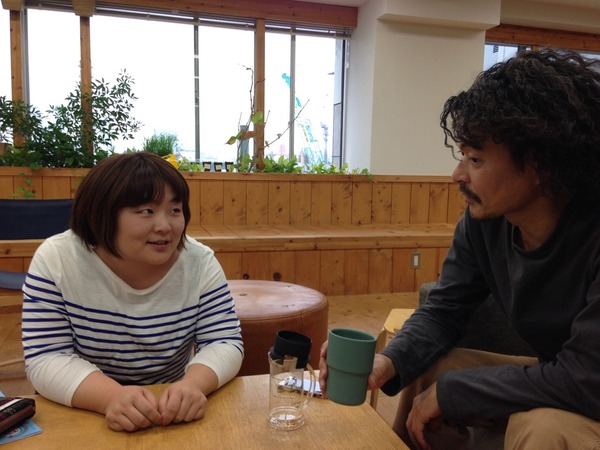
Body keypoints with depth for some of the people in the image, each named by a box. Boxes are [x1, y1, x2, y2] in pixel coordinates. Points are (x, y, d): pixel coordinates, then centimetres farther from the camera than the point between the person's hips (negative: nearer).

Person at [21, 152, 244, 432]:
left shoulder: (200, 262, -12)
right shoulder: (55, 260, -13)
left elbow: (224, 342, -12)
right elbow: (45, 359, -16)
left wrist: (192, 385, -32)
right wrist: (111, 396, -34)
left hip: (173, 419, 2)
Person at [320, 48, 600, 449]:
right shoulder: (484, 219, -12)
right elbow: (443, 310, -5)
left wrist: (449, 392, -23)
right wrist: (389, 362, -25)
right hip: (555, 380, 6)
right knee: (424, 371, -2)